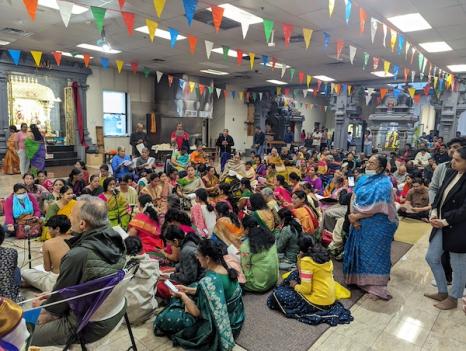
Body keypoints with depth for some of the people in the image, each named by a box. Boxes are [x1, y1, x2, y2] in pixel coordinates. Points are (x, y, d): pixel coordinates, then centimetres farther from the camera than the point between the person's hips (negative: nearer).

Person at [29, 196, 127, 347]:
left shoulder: (77, 256, -32)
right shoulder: (114, 237, -10)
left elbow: (61, 294, -13)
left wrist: (43, 306, 8)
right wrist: (50, 298, 10)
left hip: (92, 324, -7)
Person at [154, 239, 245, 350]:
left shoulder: (207, 281, -33)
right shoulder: (227, 270, -8)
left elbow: (198, 313, -21)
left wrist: (182, 296, -6)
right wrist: (188, 290, 10)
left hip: (217, 327, -8)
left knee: (165, 318, -3)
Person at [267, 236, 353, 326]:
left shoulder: (307, 260, -20)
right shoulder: (324, 255, 4)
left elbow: (306, 289, -19)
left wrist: (295, 286, -1)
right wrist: (300, 260, 4)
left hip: (319, 302, -8)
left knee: (278, 294, -3)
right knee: (295, 274, 18)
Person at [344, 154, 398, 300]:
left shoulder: (384, 184, -16)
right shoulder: (362, 179, 6)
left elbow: (375, 208, -21)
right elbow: (354, 199, 4)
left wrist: (356, 216, -12)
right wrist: (353, 218, -10)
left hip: (376, 226, -7)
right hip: (360, 223, 7)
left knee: (373, 254, 3)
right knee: (358, 251, 15)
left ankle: (375, 286, 16)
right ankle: (358, 279, 31)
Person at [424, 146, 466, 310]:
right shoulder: (450, 173, 3)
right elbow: (439, 193, 9)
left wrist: (445, 221, -16)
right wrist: (434, 212, -4)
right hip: (441, 225, 8)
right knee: (432, 258, 15)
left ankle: (453, 298, 30)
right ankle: (442, 292, 34)